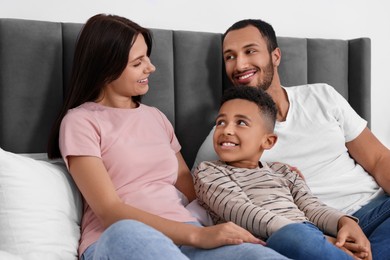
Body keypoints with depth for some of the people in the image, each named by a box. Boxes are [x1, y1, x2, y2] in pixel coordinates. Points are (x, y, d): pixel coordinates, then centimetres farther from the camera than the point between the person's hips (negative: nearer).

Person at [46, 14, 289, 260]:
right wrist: (198, 234, -21)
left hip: (183, 235, 3)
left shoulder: (156, 117, 20)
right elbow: (110, 211, -11)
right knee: (125, 231, -41)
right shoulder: (81, 121, 1)